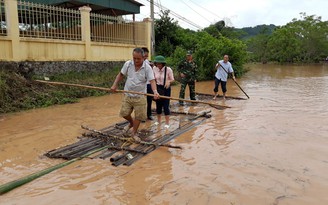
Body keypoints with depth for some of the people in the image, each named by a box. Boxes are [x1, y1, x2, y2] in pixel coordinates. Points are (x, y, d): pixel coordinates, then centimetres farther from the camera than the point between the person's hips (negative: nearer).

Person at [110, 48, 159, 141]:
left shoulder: (147, 68, -14)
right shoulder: (128, 64, -5)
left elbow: (152, 80, -22)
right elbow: (121, 75, 8)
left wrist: (155, 91, -40)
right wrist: (114, 85, -2)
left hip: (140, 97, -2)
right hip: (127, 95, 2)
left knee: (138, 116, 4)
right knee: (124, 113, 2)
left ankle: (134, 133, 28)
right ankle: (131, 123, 36)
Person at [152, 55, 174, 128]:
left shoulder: (168, 69, -18)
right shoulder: (154, 68, -8)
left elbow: (172, 79, -7)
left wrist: (169, 81, -28)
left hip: (166, 88, -4)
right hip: (158, 88, 4)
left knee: (166, 105, -2)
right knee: (158, 105, 13)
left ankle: (167, 123, 12)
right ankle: (159, 120, 33)